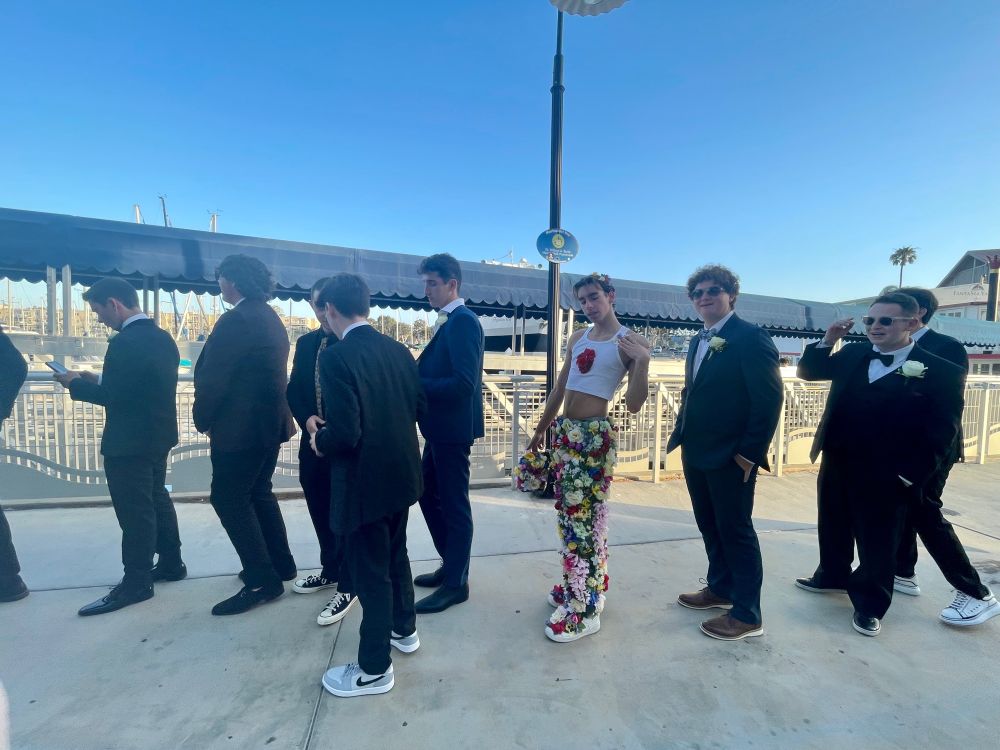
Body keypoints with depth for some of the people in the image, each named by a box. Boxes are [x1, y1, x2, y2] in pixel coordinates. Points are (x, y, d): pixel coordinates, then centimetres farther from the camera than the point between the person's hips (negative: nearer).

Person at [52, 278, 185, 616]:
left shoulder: (125, 342, -21)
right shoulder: (163, 337, 8)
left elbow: (112, 396, -20)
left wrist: (76, 383, -3)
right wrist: (99, 379, 11)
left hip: (129, 442, -9)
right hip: (157, 436, 9)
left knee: (134, 511, 0)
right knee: (156, 500, 19)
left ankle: (136, 582, 10)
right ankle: (170, 563, 29)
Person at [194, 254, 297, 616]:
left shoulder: (236, 319, -17)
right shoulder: (270, 317, 12)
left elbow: (212, 377, -17)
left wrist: (203, 419, -1)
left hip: (240, 426, -9)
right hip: (269, 421, 9)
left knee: (228, 499, 1)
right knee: (258, 493, 18)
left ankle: (261, 580, 5)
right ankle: (280, 564, 28)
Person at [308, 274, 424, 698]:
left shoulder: (336, 357, -21)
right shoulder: (398, 350, 1)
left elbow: (345, 434, -26)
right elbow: (418, 406, 8)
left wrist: (319, 441, -5)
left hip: (365, 481, -7)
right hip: (401, 472, 8)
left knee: (369, 571, 9)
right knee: (395, 555, 25)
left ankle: (374, 669, 28)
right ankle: (403, 629, 45)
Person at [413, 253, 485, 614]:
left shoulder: (463, 321, -17)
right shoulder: (450, 322, 14)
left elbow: (463, 383, -26)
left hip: (453, 428, -10)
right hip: (440, 427, 10)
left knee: (454, 505, 3)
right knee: (429, 495, 19)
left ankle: (456, 583, 21)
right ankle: (450, 565, 36)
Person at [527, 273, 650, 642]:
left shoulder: (629, 341, -7)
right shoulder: (578, 337, 11)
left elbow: (633, 404, -12)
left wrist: (642, 362, -26)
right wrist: (541, 428, 21)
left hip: (595, 435, -7)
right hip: (565, 431, 7)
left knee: (587, 515, -1)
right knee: (567, 511, 15)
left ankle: (585, 608, 12)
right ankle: (575, 586, 32)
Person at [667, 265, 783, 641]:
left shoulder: (751, 337, -13)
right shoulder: (698, 342, 13)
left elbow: (770, 399, -17)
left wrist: (750, 453, -18)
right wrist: (681, 434, 10)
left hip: (731, 457, -8)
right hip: (696, 454, 8)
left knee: (736, 532, 4)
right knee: (709, 527, 19)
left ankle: (747, 615, 20)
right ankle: (720, 589, 37)